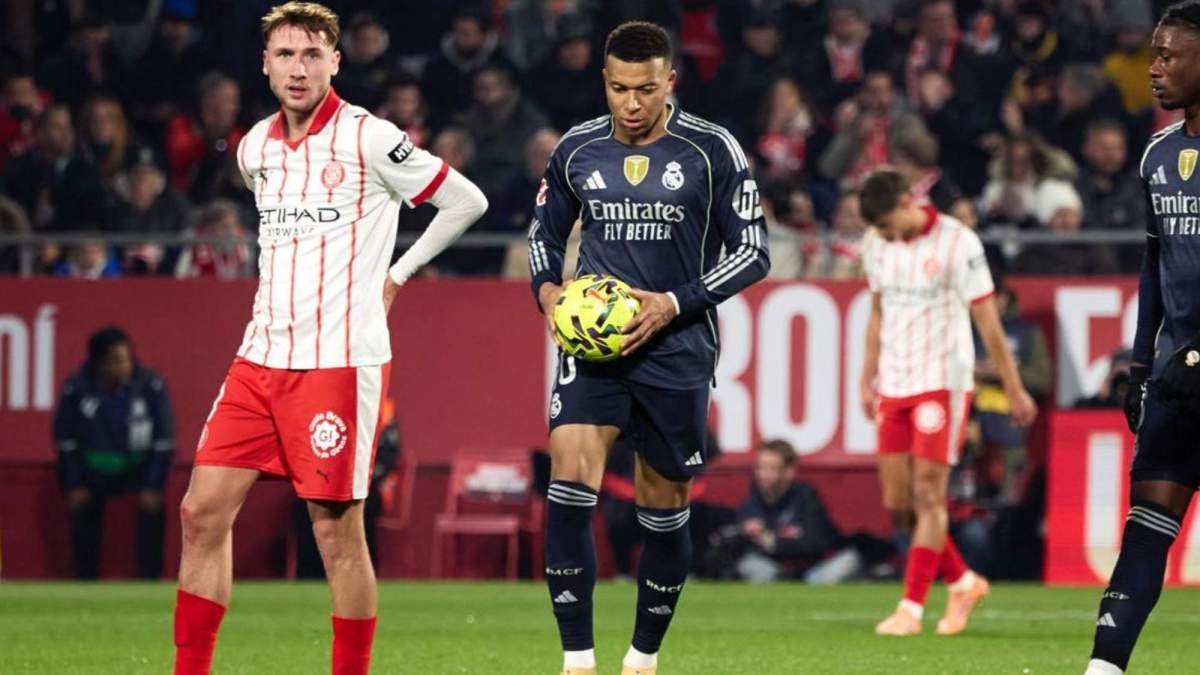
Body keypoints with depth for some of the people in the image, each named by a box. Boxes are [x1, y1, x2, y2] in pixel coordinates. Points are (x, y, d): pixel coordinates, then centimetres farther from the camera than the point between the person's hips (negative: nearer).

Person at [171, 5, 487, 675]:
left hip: (340, 361, -6)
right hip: (261, 360, 6)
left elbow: (467, 201, -2)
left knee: (338, 531, -4)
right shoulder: (255, 150, 12)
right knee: (203, 512, 0)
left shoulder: (369, 139, -7)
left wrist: (398, 274, 3)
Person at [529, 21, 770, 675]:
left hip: (676, 346, -1)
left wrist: (675, 303, -14)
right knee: (570, 470, -20)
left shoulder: (712, 151, -4)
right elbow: (544, 231, 19)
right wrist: (547, 289, -2)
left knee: (664, 507, 7)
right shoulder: (577, 149, 4)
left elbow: (752, 251, -2)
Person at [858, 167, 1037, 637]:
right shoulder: (877, 245, 6)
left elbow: (987, 321, -9)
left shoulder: (958, 243, -12)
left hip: (942, 382, -6)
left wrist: (1014, 390, -6)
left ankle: (912, 608, -7)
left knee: (928, 494, -9)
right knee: (897, 504, 4)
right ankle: (963, 582, 21)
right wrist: (867, 378, 16)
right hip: (893, 387, 6)